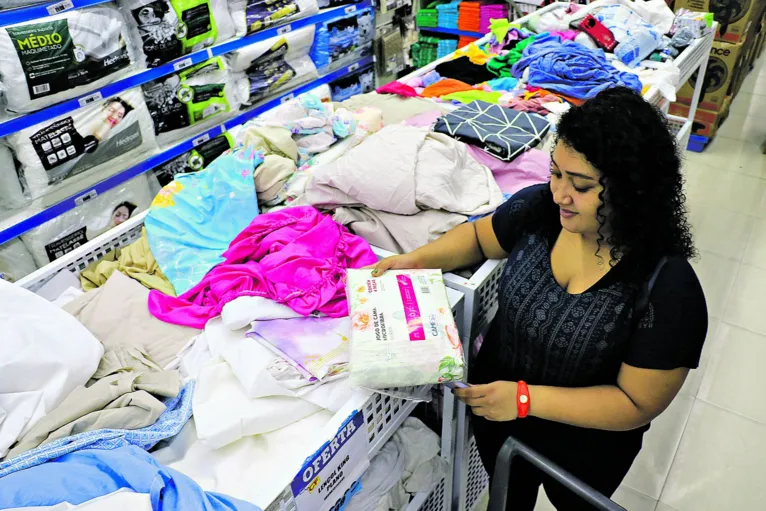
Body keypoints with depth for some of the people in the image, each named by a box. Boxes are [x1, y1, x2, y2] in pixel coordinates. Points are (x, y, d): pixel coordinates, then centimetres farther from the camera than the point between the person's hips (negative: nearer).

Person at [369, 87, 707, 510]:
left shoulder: (668, 290, -30)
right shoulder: (538, 207, -19)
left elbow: (637, 404, -24)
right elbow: (477, 236, 0)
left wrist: (526, 398, -31)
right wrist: (418, 258, -16)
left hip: (583, 451, -3)